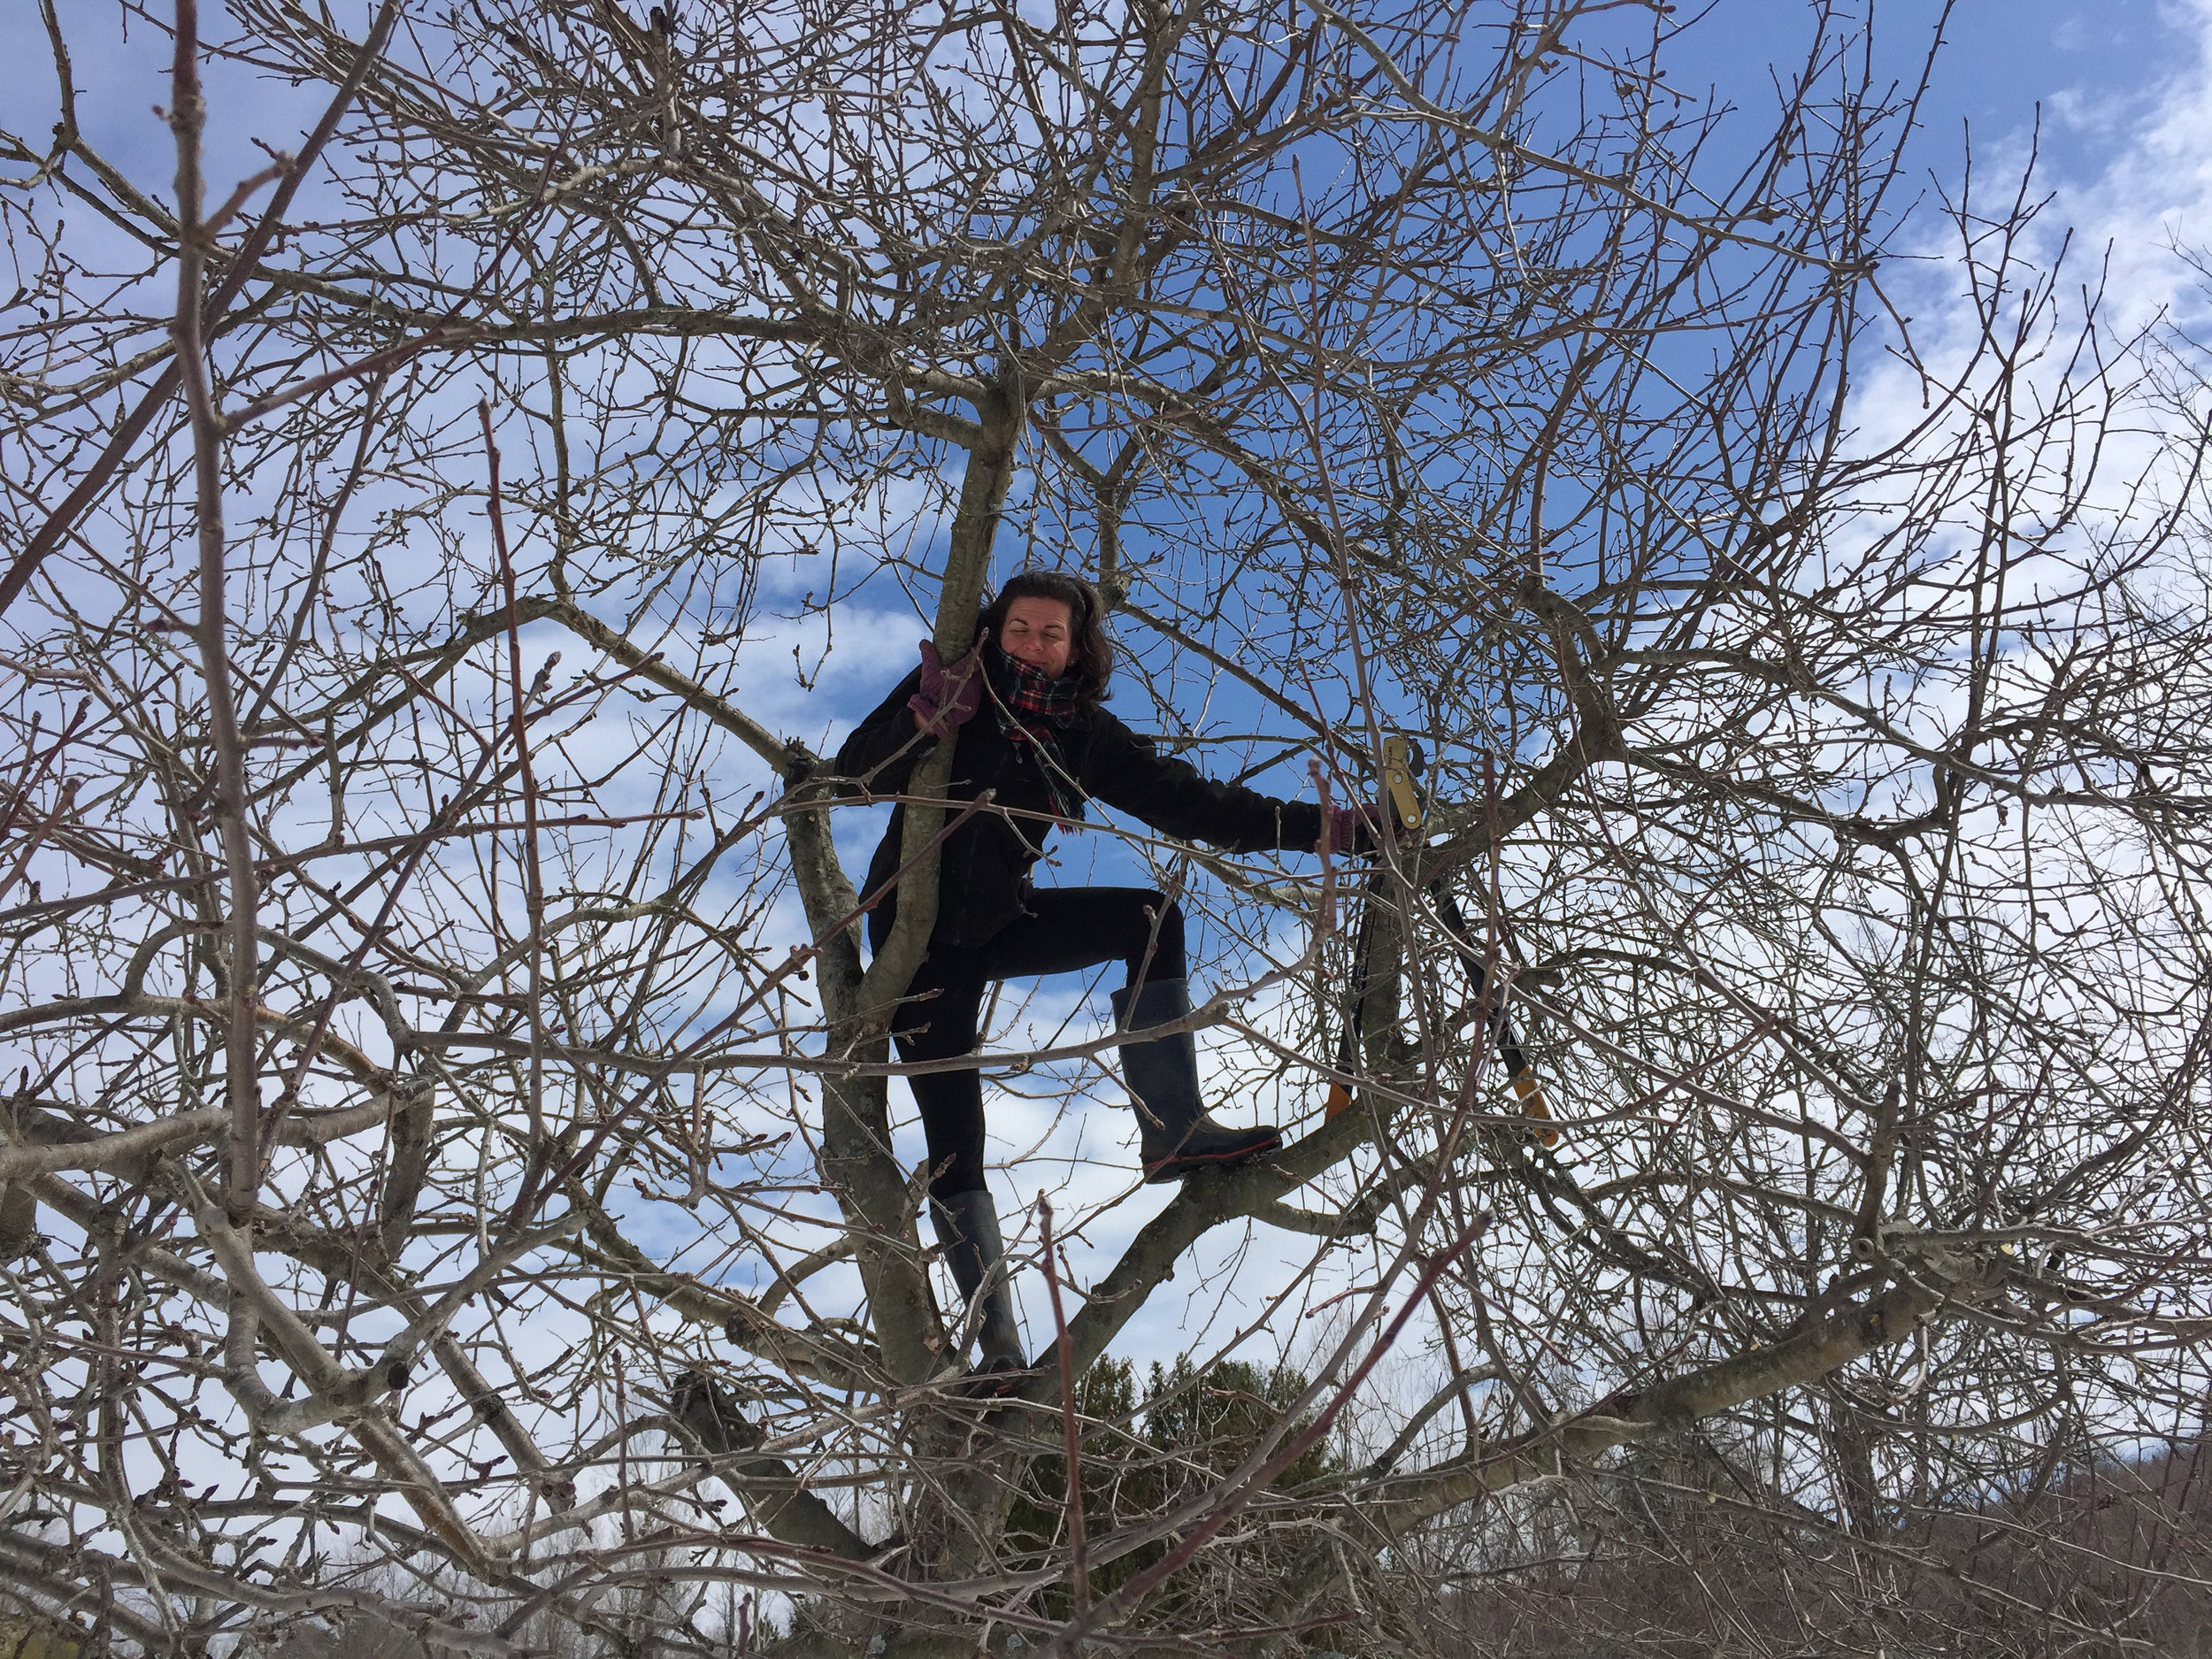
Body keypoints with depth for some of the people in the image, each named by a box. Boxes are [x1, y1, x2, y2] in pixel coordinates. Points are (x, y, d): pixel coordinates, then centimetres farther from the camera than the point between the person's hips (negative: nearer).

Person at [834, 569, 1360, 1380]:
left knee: (1150, 916, -16)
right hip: (920, 936, -4)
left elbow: (1188, 802, -7)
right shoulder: (953, 684, -13)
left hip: (1000, 920, 4)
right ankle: (998, 1344, 1)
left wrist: (1325, 826, -13)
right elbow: (858, 773, -20)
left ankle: (1172, 1131, -17)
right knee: (954, 1148, -9)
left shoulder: (1082, 734, -4)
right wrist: (929, 714, -38)